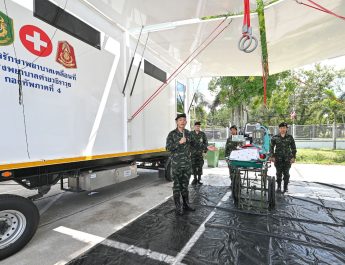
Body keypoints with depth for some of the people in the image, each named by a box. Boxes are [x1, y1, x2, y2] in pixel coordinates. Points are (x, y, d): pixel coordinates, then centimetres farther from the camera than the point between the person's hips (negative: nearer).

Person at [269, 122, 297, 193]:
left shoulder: (290, 137, 4)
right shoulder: (275, 137, 2)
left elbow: (293, 148, 9)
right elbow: (271, 147, 5)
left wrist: (293, 157, 2)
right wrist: (272, 156, -3)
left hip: (287, 159, 1)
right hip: (278, 158, 0)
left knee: (286, 173, 5)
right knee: (279, 173, 2)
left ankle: (285, 187, 19)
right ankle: (279, 187, 15)